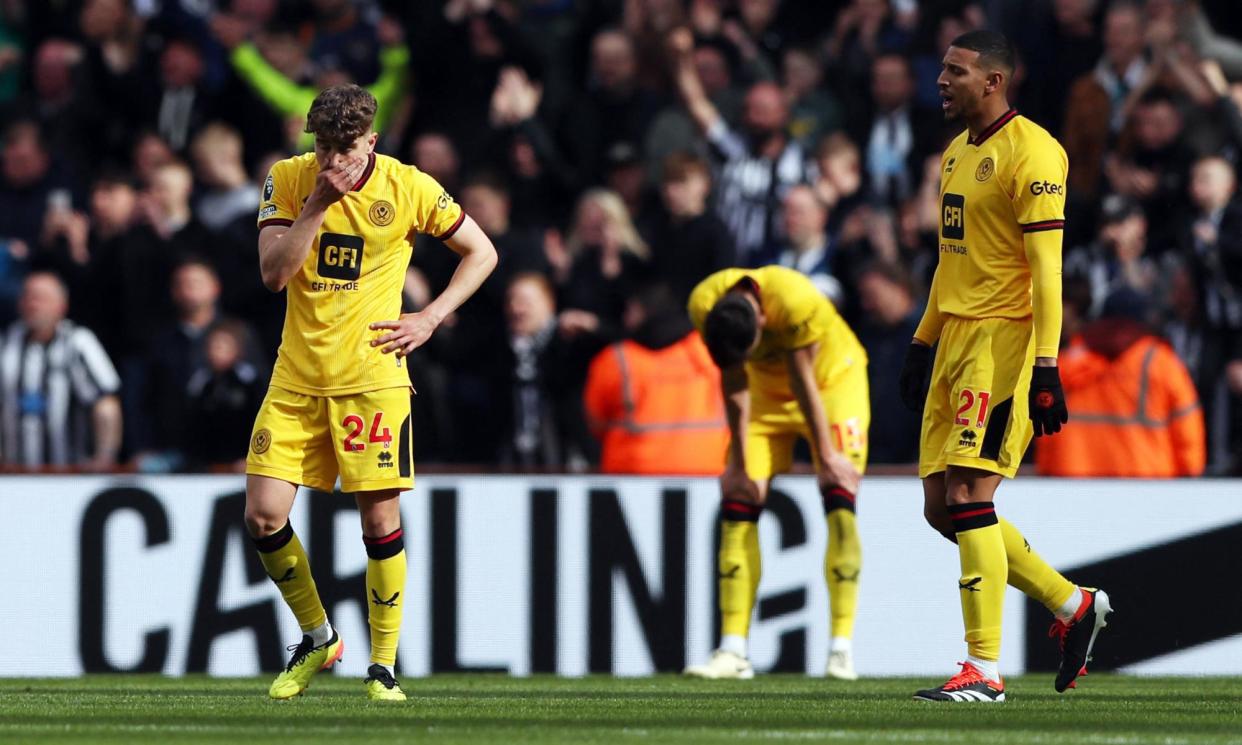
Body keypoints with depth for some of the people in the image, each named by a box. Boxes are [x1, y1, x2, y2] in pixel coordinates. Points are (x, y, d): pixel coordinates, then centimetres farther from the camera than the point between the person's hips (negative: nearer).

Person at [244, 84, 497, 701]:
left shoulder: (408, 188, -5)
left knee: (380, 518, -5)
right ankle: (317, 638, 18)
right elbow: (273, 273, -9)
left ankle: (384, 666, 8)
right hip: (297, 378, 2)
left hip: (372, 378, -2)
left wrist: (429, 320, -3)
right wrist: (318, 203, -18)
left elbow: (481, 253, 6)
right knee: (263, 515, -4)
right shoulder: (288, 180, -1)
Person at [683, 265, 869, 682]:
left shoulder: (797, 303, -38)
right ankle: (734, 651, -7)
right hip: (767, 391, 4)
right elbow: (734, 385, -14)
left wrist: (827, 457, -16)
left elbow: (804, 382, -27)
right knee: (737, 505, -7)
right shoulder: (705, 305, -25)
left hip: (832, 381, -4)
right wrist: (739, 463, -9)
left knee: (839, 498, -17)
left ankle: (841, 648, -16)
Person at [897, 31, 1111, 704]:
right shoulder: (958, 151, 17)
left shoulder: (1030, 151, -12)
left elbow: (1046, 267, -16)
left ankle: (983, 669, -9)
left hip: (1005, 340, -9)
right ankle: (1074, 606, 19)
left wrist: (1045, 368, -21)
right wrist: (923, 341, 25)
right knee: (941, 507, 7)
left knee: (968, 496, -13)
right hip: (957, 338, 10)